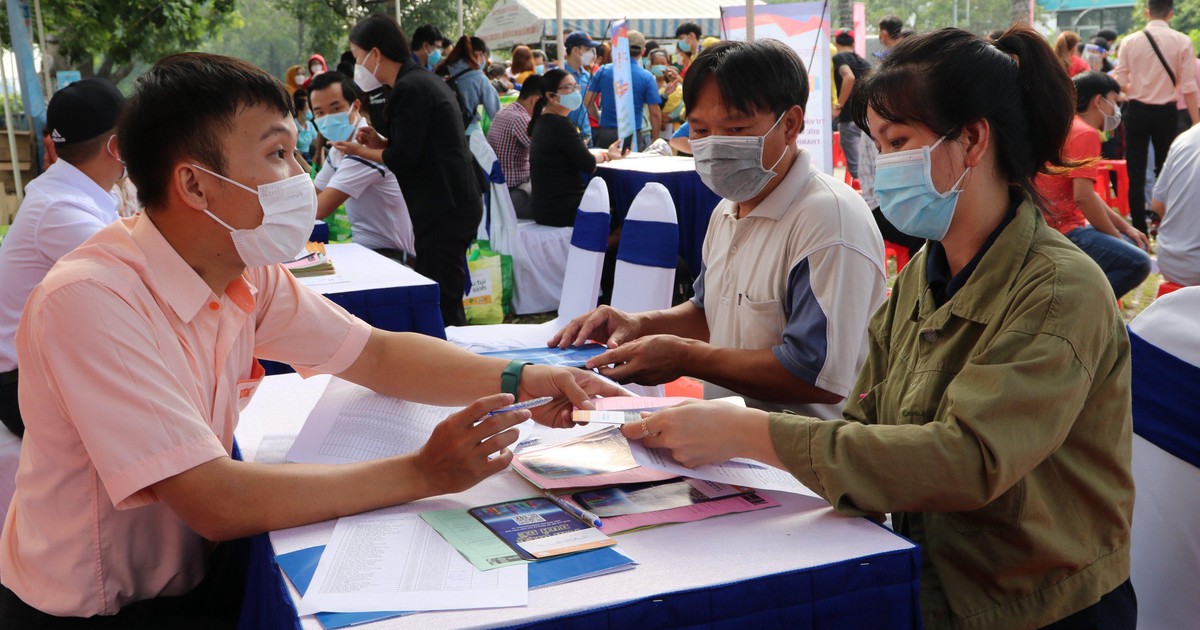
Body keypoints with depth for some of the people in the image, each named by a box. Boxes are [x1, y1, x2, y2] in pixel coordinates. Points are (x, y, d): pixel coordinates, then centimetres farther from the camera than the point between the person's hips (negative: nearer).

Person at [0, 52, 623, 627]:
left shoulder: (247, 273, -4)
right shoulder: (89, 300, -27)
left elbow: (375, 353, 3)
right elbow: (214, 501, -31)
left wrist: (516, 383, -14)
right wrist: (423, 473, -30)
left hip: (197, 569, 6)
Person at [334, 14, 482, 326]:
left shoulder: (409, 89, -15)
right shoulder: (425, 80, 15)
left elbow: (403, 158, -16)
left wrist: (363, 151, 0)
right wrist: (381, 143, 10)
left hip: (443, 210, -10)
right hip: (453, 204, 10)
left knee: (439, 304, -7)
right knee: (445, 301, 14)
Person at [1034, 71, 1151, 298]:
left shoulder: (1070, 127, 19)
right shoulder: (1085, 133, -13)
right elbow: (1083, 196, -22)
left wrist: (1126, 228, 18)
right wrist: (1117, 236, -9)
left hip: (1060, 224, 11)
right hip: (1063, 230, -11)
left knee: (1135, 245, 18)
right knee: (1137, 262, -21)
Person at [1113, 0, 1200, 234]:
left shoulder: (1129, 41, -5)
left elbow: (1120, 83, -5)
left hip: (1137, 111, 0)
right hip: (1166, 113, 0)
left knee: (1136, 173, 5)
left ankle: (1139, 230, 2)